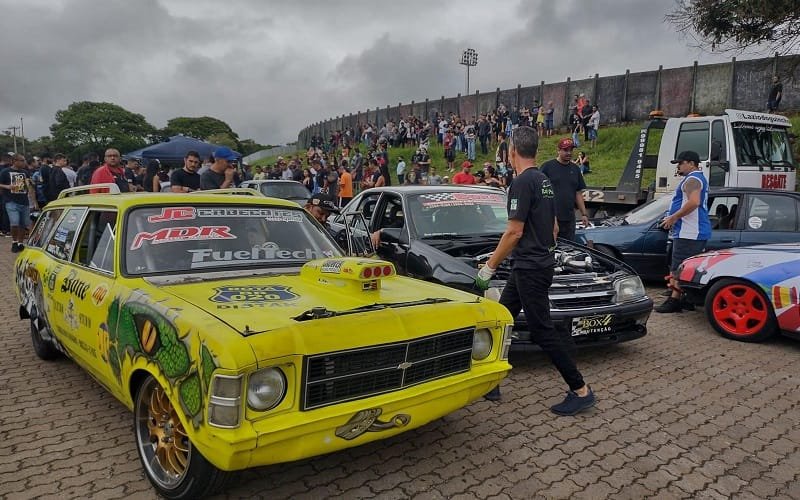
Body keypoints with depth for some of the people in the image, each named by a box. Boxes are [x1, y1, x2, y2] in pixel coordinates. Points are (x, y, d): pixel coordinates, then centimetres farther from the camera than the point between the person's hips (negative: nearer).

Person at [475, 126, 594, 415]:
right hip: (540, 264, 10)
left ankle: (581, 391, 6)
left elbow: (514, 232, -19)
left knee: (542, 331, -3)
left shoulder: (522, 183, -16)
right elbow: (553, 228, 19)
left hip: (529, 269, -10)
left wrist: (490, 267, -13)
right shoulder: (545, 181, 13)